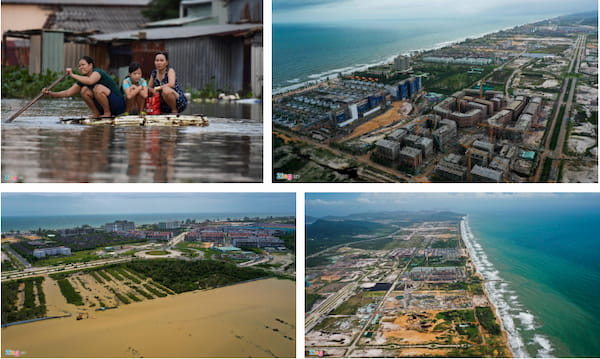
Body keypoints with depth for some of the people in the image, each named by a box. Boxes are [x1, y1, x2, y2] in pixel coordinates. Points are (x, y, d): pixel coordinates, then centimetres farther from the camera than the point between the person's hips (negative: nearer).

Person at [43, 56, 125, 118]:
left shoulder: (97, 72, -15)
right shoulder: (83, 79, 7)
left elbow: (90, 81, -39)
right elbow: (68, 93, 0)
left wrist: (72, 75, -29)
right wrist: (50, 93, -13)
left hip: (119, 104, -7)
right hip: (103, 105, 7)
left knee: (98, 88, -30)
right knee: (84, 90, -8)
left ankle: (108, 113, -15)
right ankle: (96, 114, -1)